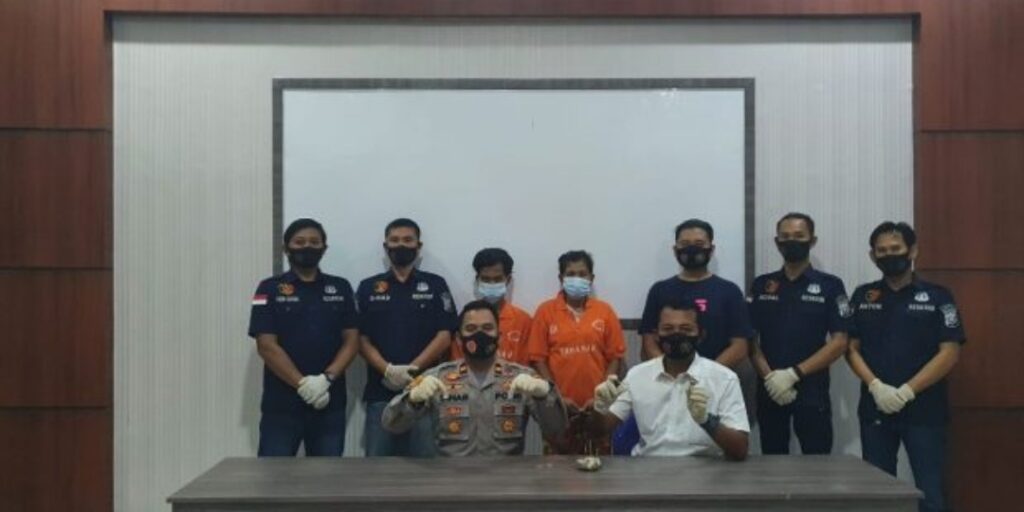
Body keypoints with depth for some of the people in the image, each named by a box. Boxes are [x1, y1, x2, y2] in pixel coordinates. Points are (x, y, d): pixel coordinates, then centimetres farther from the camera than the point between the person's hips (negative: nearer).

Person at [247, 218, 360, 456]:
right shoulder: (270, 289, 2)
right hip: (281, 404, -2)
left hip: (330, 403, 2)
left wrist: (327, 378, -12)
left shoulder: (340, 288, 10)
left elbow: (352, 340, 5)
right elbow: (266, 346, -6)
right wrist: (302, 384, -16)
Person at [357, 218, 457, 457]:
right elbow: (361, 338, 4)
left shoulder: (435, 285, 7)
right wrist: (388, 370, -13)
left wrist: (412, 370, -12)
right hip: (380, 391, 1)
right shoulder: (368, 288, 10)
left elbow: (444, 336, -1)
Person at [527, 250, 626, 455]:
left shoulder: (605, 310, 3)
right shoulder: (546, 311, 0)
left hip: (597, 405, 1)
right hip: (559, 405, -1)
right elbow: (539, 358, -1)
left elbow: (614, 357, 3)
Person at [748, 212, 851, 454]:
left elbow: (839, 343, -6)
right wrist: (769, 376, -11)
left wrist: (793, 374, -14)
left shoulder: (830, 286, 1)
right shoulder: (761, 286, 8)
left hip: (812, 390, -2)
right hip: (770, 390, 2)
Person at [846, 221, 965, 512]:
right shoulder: (863, 296, 8)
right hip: (875, 410, 3)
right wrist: (876, 386, -11)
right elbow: (851, 348, 5)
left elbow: (949, 353, -6)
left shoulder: (937, 296, 1)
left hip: (924, 411, -2)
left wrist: (906, 391, -14)